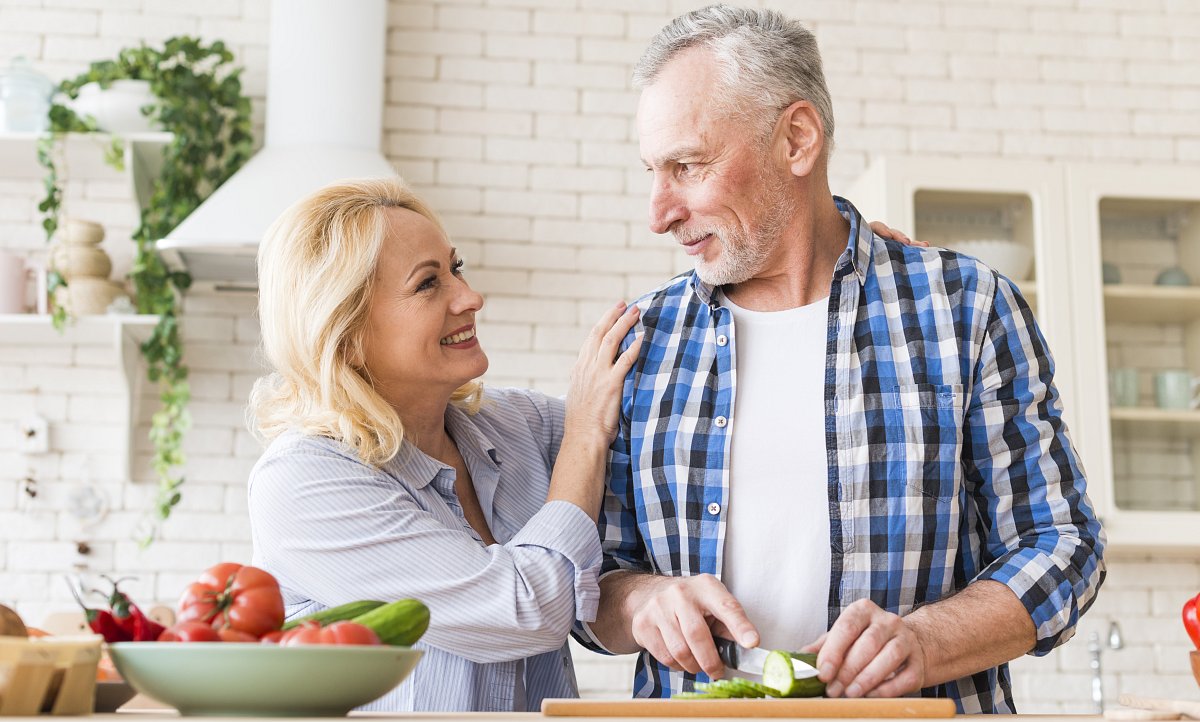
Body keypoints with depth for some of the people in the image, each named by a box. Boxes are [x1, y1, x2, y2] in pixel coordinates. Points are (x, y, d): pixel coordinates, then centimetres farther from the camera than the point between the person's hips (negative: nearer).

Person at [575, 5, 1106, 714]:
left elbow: (1058, 541, 1)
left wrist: (923, 640, -14)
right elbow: (595, 568, 10)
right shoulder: (641, 337, 6)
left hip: (913, 714, -2)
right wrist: (640, 603, -11)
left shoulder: (967, 306, 1)